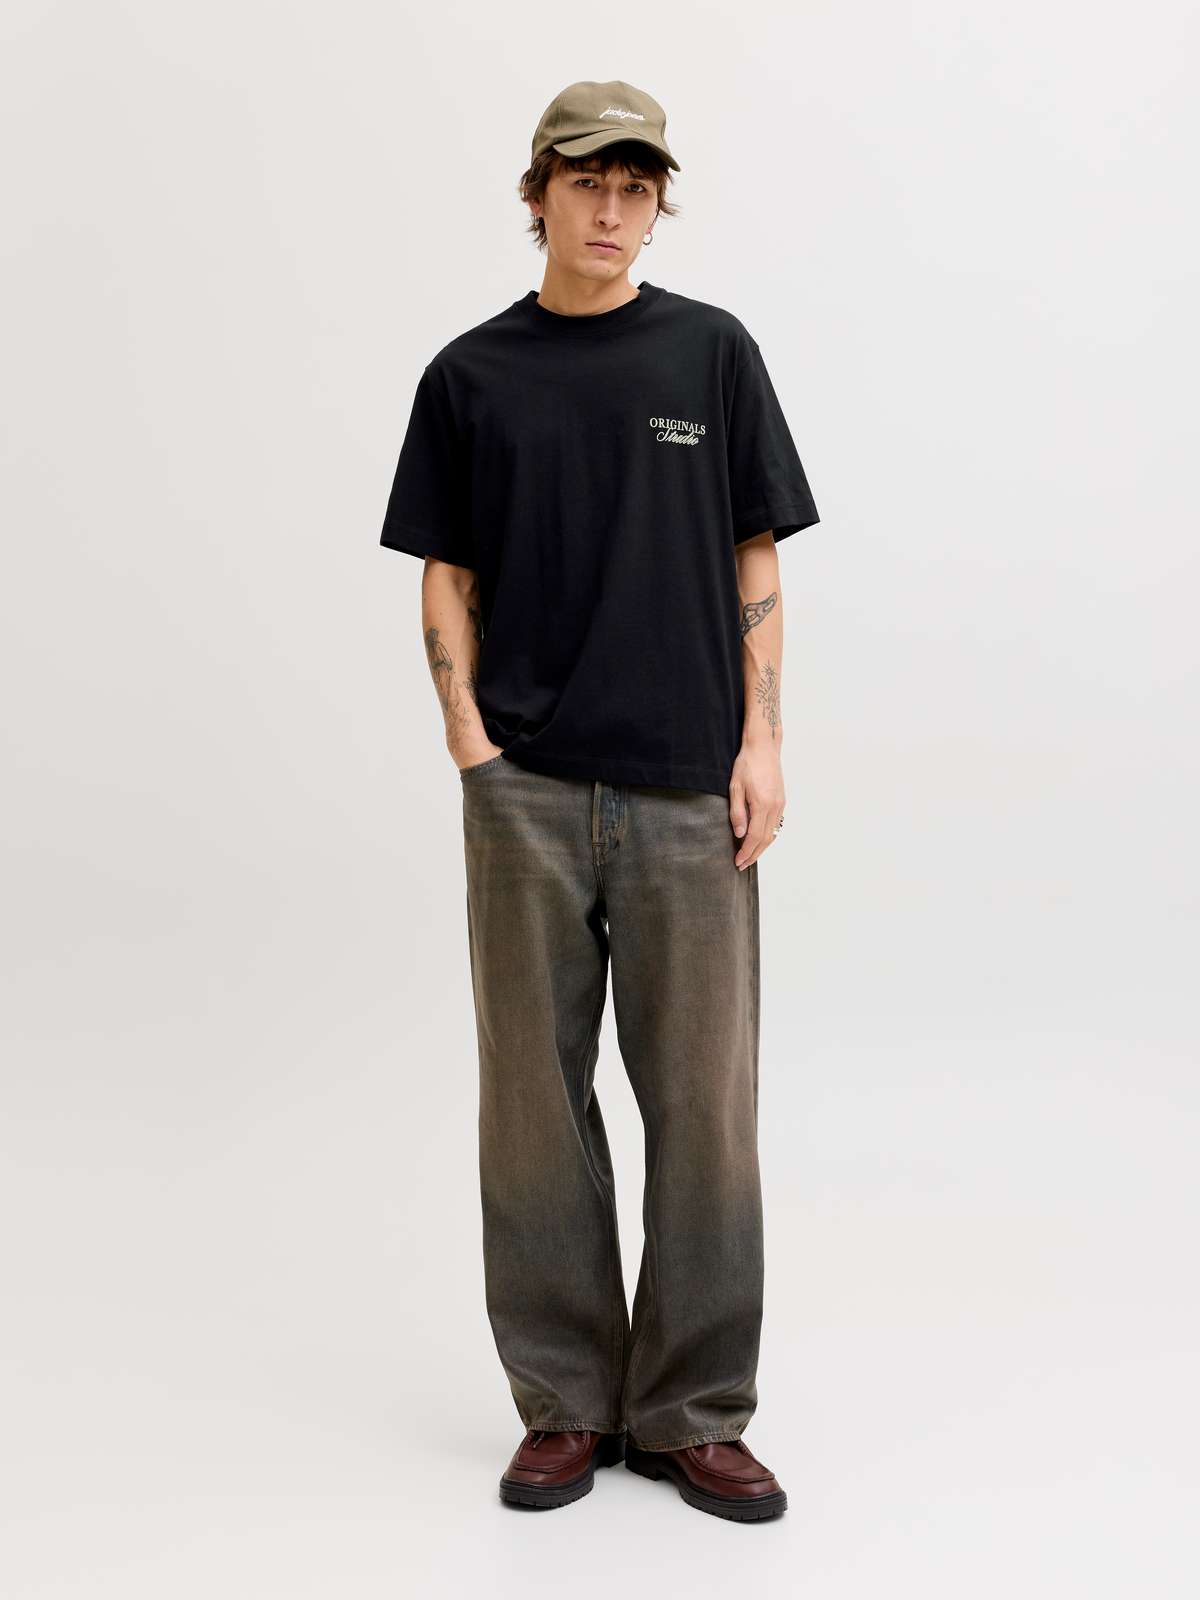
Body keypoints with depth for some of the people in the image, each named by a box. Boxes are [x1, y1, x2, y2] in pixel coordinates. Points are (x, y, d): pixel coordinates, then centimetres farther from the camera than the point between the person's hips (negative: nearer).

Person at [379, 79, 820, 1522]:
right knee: (536, 1095, 5)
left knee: (703, 1100, 2)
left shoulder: (713, 352, 7)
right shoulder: (471, 375, 8)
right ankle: (565, 1403, 19)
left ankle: (693, 1413, 16)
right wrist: (471, 750, -4)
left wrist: (761, 743, -3)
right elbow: (446, 581, 8)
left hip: (688, 792, 0)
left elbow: (756, 563, 6)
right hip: (527, 791, 1)